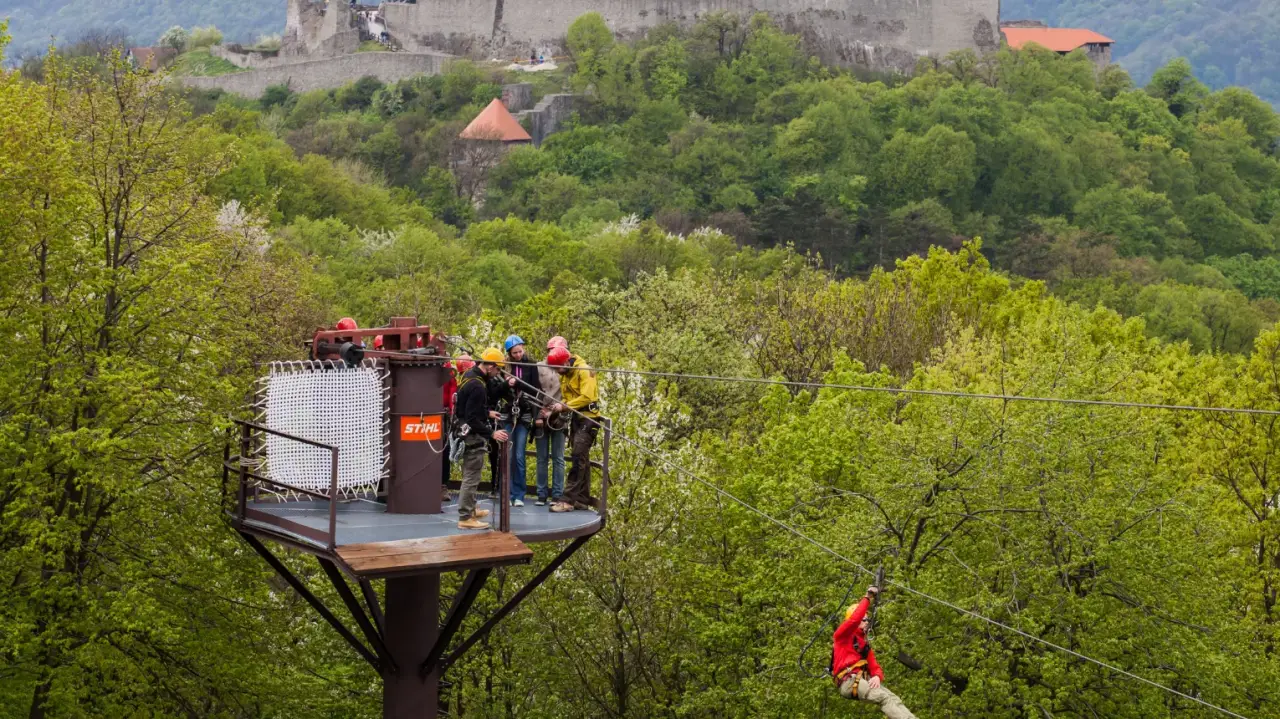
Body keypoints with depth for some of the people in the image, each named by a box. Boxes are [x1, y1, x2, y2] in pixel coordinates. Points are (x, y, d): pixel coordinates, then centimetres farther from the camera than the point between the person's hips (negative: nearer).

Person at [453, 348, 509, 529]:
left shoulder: (470, 375, 6)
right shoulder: (477, 386, -25)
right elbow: (473, 419, -26)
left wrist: (487, 413, 18)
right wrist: (491, 434, -23)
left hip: (467, 432, 11)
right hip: (474, 435, -11)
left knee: (470, 475, 22)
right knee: (471, 477, -4)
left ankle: (470, 509, 34)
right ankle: (465, 518, 0)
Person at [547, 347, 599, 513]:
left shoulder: (584, 371, -15)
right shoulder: (565, 375, 12)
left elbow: (587, 397, -22)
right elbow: (568, 398, 12)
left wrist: (566, 406, -22)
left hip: (587, 418, -9)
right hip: (576, 418, 9)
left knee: (578, 459, -13)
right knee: (582, 460, 11)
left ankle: (568, 500, -18)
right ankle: (583, 499, 16)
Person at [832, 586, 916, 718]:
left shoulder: (865, 644, 28)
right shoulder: (842, 635, 7)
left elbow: (874, 667, 18)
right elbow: (854, 618, -13)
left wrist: (877, 677, -7)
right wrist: (868, 597, -8)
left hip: (862, 681, 7)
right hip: (849, 681, -7)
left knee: (891, 697, -19)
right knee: (884, 697, -30)